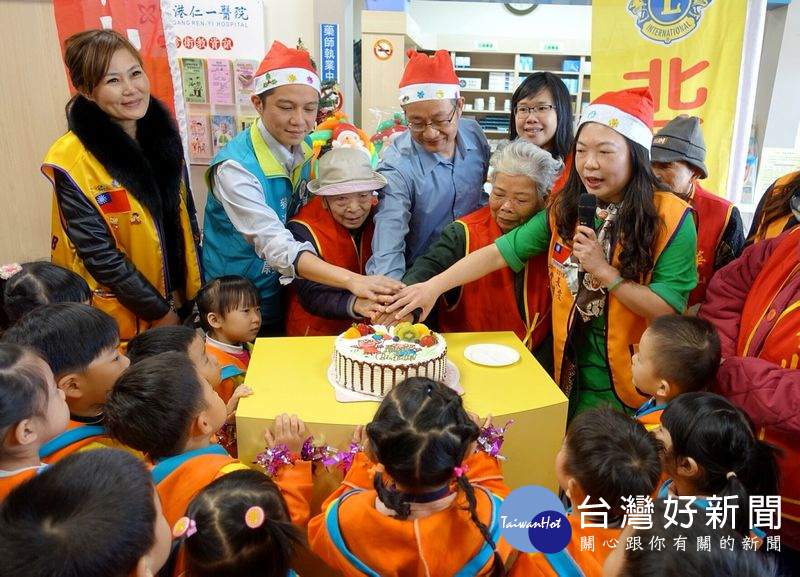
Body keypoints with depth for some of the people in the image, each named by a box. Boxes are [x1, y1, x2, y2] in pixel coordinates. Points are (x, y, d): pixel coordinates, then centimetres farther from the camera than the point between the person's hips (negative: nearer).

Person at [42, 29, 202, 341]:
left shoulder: (162, 131, -3)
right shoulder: (73, 162, -19)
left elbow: (184, 215, 5)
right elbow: (100, 256, -17)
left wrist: (195, 287, 4)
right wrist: (159, 312, -14)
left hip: (180, 297, 5)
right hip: (123, 315, -5)